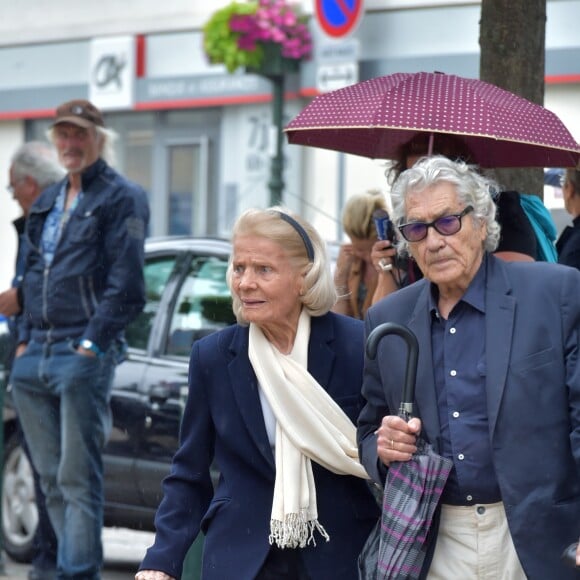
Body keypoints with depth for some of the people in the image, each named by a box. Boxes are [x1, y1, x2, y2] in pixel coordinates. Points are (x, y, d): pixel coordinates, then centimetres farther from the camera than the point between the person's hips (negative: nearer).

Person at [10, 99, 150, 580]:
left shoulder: (122, 198, -3)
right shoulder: (48, 201, 20)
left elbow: (125, 284, -10)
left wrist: (92, 343, -15)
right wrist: (25, 339, 12)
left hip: (83, 355, -7)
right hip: (35, 356, 7)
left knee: (78, 478, -8)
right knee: (51, 477, 9)